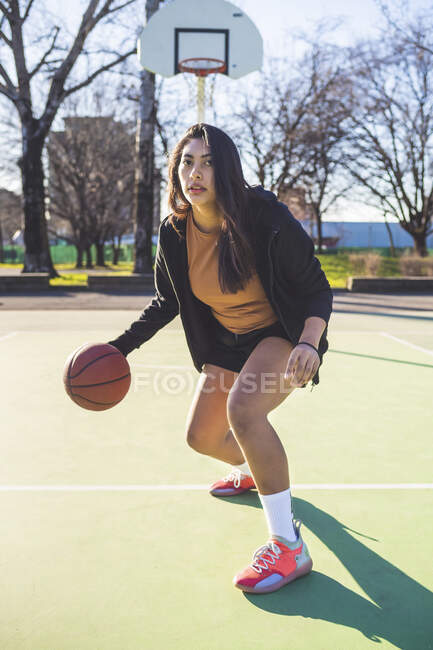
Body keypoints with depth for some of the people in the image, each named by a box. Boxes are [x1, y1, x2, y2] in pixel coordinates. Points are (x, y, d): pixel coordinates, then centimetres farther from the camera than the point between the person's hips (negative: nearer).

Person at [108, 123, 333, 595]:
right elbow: (166, 303, 6)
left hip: (283, 334, -6)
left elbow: (316, 287, -18)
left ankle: (288, 546, -22)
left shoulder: (265, 216, -25)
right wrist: (121, 345, -3)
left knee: (242, 407, -34)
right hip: (227, 343, 6)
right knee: (201, 436, 11)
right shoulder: (174, 232, -11)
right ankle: (250, 470, 50)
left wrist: (309, 343, -36)